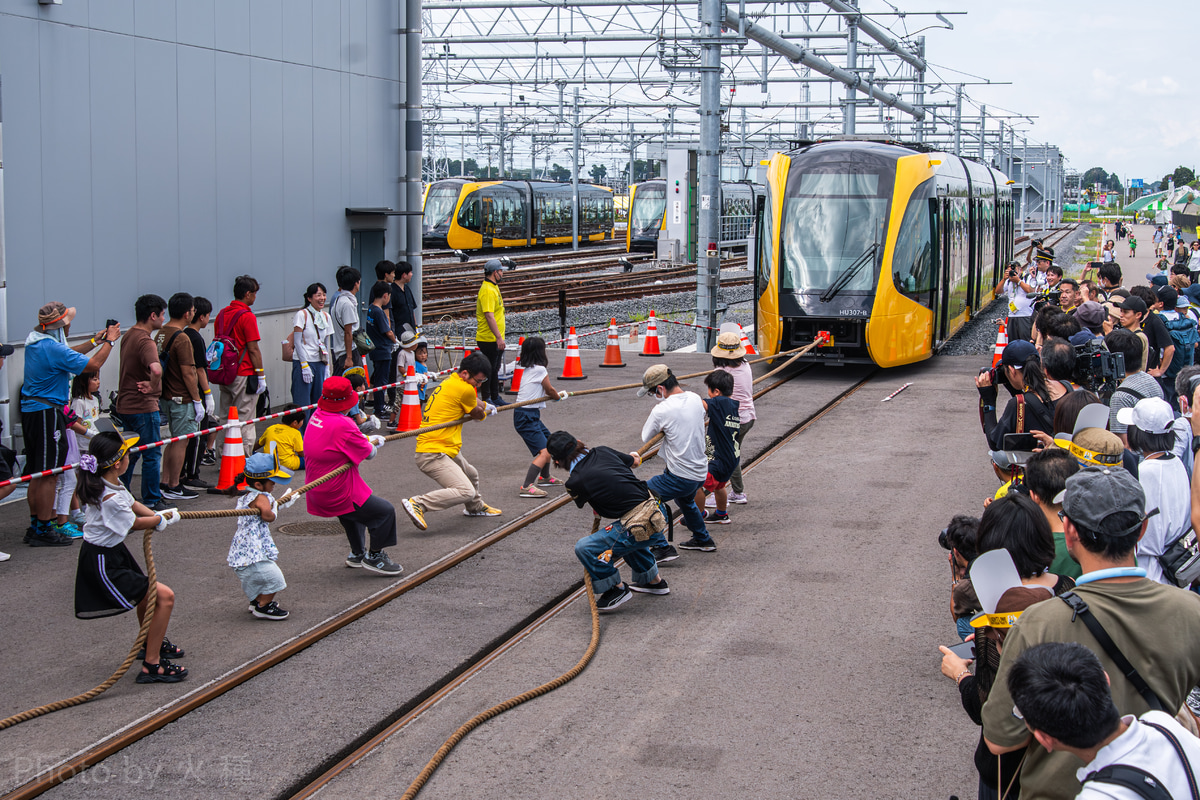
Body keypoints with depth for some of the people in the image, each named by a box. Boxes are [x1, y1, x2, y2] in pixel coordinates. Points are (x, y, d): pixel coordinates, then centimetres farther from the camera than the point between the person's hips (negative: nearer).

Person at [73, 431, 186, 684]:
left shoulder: (111, 483, -1)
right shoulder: (110, 499, -30)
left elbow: (132, 503, 16)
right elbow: (135, 523, -13)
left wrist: (157, 516, 0)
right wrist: (162, 518, 6)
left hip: (114, 552, 11)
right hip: (104, 564, -11)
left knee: (148, 593, 32)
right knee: (165, 596, -14)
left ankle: (152, 643, 58)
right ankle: (151, 665, -7)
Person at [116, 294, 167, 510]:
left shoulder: (129, 336, 10)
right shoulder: (145, 341, -21)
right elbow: (156, 369, -41)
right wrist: (152, 385, -23)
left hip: (125, 405, 9)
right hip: (143, 407, -9)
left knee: (130, 453, 18)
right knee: (152, 454, 3)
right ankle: (151, 501, 10)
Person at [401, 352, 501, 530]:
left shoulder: (450, 382, 13)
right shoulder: (464, 389, -17)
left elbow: (475, 402, 31)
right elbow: (478, 414, 1)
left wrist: (485, 407, 13)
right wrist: (485, 411, 21)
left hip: (447, 450, 11)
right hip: (433, 454, -11)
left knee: (471, 475, 31)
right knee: (465, 491, -22)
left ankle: (475, 507, 57)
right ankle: (417, 504, -20)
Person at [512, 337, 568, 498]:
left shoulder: (528, 368, 12)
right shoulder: (539, 370, -14)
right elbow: (550, 391, -1)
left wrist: (557, 394, 22)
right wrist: (559, 396, 19)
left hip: (531, 416, 10)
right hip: (526, 417, -10)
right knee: (544, 452, -18)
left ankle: (544, 477, 44)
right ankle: (527, 487, -25)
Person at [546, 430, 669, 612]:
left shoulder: (576, 482, -11)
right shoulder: (603, 452, 6)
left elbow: (580, 503, 14)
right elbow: (631, 461, 28)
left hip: (642, 528, -8)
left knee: (585, 548, -7)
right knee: (626, 534, 38)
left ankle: (617, 589, 11)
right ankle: (654, 581, 48)